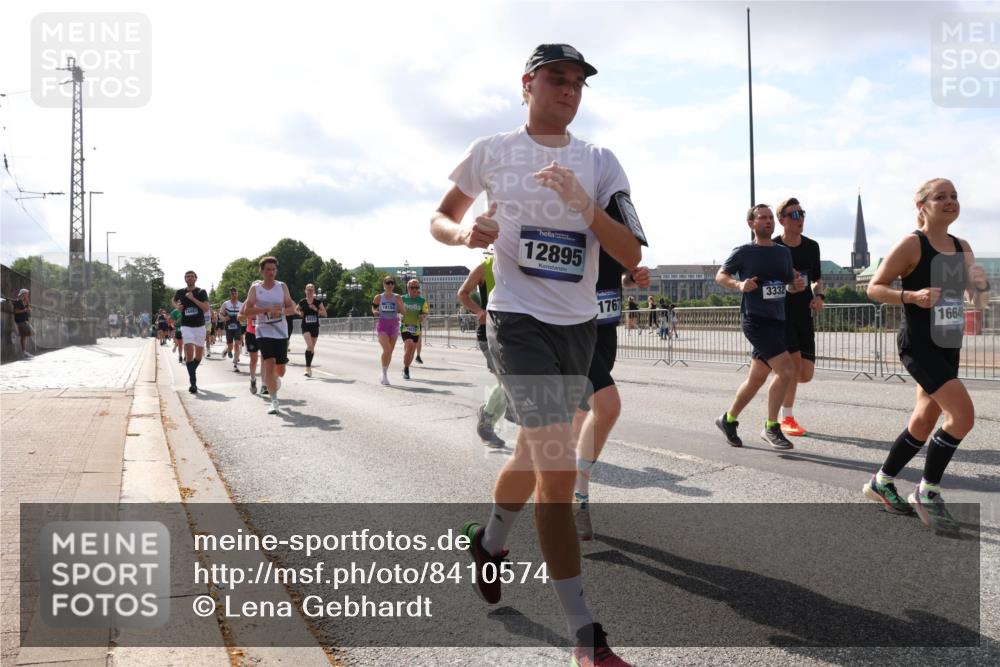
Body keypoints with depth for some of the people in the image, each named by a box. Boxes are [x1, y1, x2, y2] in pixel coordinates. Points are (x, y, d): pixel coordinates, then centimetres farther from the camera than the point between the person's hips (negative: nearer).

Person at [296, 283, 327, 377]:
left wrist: (316, 309, -16)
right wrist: (299, 313, -3)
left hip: (315, 327, 2)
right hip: (306, 327, -2)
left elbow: (325, 313, -2)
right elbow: (295, 310, 18)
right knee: (309, 346, -21)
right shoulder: (302, 302, 0)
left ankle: (309, 367, 26)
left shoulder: (318, 302, 1)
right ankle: (308, 368, -19)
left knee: (312, 348, 11)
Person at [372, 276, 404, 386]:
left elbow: (403, 312, -2)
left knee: (390, 352, 8)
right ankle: (384, 375, -7)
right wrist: (375, 312, -7)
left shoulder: (397, 298, 3)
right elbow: (374, 308, 15)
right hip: (382, 324, -2)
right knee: (386, 349, -19)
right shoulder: (378, 297, 1)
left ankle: (384, 375, 25)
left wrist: (399, 303, -19)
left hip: (394, 325, 2)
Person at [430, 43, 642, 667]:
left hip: (580, 326, 4)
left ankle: (490, 541, 50)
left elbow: (632, 255, -6)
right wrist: (464, 232, -11)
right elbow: (441, 217, 12)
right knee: (559, 469, -14)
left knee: (536, 453, 19)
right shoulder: (492, 151, 0)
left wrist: (582, 204, -21)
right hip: (520, 321, -4)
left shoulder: (599, 163, 3)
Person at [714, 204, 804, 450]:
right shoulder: (744, 252, -4)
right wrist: (739, 285, -15)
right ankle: (772, 427, -3)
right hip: (755, 320, -7)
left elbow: (790, 284, 22)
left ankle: (728, 419, 31)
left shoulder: (784, 252, 11)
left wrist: (797, 285, -1)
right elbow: (720, 275, 3)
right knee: (786, 370, -17)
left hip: (777, 321, 7)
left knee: (756, 378, 13)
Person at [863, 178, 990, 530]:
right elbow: (874, 288, -9)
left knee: (924, 421, 13)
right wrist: (912, 296, -24)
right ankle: (927, 491, -2)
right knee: (963, 414, -18)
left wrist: (980, 287, -2)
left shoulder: (962, 247, 11)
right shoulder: (911, 244, -9)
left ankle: (882, 483, 31)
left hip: (948, 346, 8)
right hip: (918, 345, -8)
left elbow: (976, 298, 20)